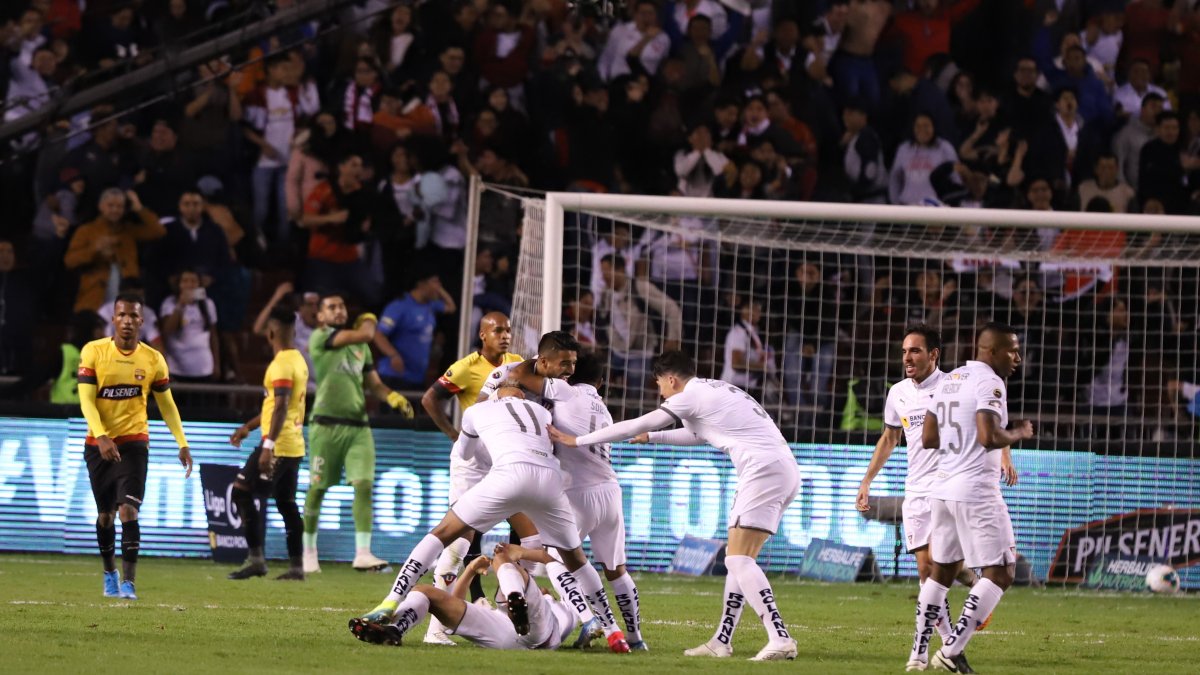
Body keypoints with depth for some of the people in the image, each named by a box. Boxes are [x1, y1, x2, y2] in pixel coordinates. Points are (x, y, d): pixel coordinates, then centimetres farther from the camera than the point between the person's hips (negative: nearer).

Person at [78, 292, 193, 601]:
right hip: (99, 444, 1)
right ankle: (110, 574, 31)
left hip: (134, 442, -1)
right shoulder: (93, 352, -6)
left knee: (128, 511, -15)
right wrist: (102, 437, -25)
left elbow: (166, 404, 9)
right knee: (105, 514, 10)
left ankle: (128, 582, -18)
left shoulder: (153, 359, -1)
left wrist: (183, 444, 3)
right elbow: (86, 399, -11)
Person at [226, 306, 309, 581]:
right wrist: (248, 427, 30)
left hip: (278, 445, -10)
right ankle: (296, 566, 11)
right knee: (286, 503, 12)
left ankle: (256, 559, -12)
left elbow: (281, 406, -24)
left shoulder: (282, 363, -15)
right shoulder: (299, 361, 16)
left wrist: (268, 445, -29)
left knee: (243, 492, -8)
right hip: (294, 445, 10)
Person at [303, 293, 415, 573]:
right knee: (317, 488, 4)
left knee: (364, 485, -10)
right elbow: (365, 335, -15)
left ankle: (363, 553, -14)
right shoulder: (320, 338, -4)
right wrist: (368, 321, 8)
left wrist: (392, 397, -1)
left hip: (358, 426, 5)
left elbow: (374, 384, 20)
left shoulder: (360, 347, 18)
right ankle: (309, 552, 18)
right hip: (326, 424, -5)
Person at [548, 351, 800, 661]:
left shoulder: (690, 397, -2)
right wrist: (653, 437, 46)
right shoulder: (717, 390, 24)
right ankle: (722, 642, 14)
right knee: (739, 559, 13)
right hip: (784, 469, 9)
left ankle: (780, 639, -24)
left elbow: (634, 427, 1)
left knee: (739, 560, -13)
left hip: (763, 470, -9)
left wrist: (577, 441, 8)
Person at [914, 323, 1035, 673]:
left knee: (942, 570, 19)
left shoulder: (949, 381, 14)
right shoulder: (989, 383, -12)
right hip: (976, 490, -9)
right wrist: (1019, 434, -7)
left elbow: (928, 438, 16)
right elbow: (989, 437, -24)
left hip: (943, 488, 9)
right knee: (1000, 574, -3)